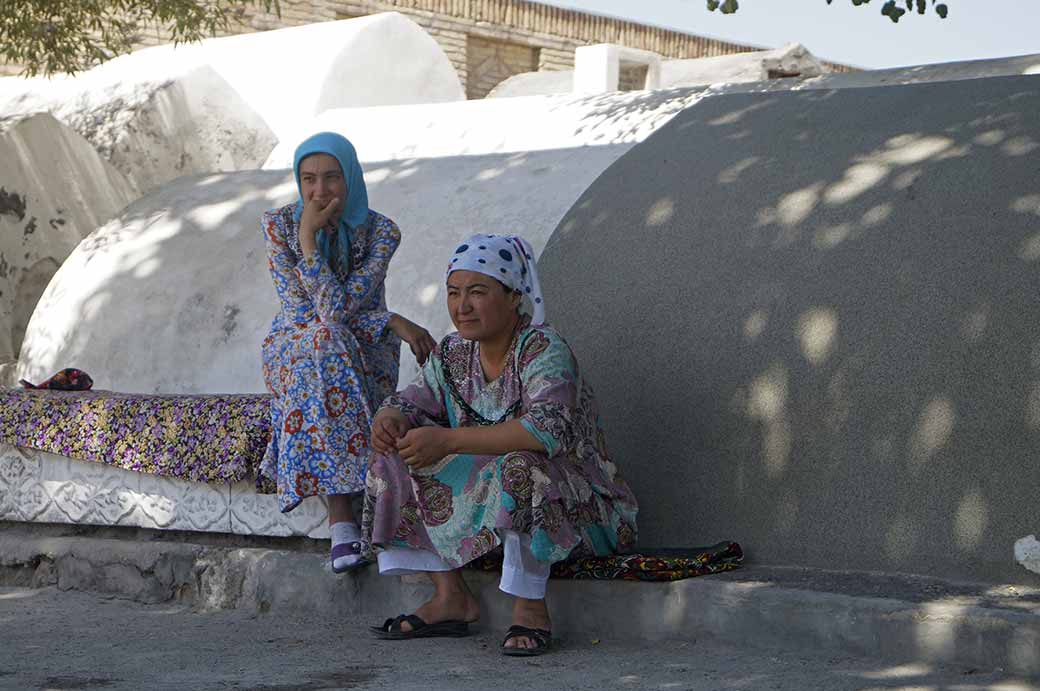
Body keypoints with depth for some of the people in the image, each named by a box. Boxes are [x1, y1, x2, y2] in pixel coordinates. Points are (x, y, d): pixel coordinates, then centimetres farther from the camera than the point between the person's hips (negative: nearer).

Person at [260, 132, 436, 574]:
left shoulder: (381, 232, -11)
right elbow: (300, 310, -16)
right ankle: (341, 515, -42)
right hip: (293, 349, 0)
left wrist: (309, 238, -26)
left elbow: (339, 307, -21)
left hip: (365, 352, 0)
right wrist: (390, 321, -23)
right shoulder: (278, 225, -9)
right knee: (322, 341, -36)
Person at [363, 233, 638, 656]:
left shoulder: (542, 349, -20)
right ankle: (451, 598, -4)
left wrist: (448, 439, -38)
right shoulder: (452, 354, 3)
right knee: (396, 460, -4)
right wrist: (391, 420, -19)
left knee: (518, 468, -39)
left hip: (571, 502, -7)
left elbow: (549, 430, -36)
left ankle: (530, 607, -24)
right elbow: (411, 403, 9)